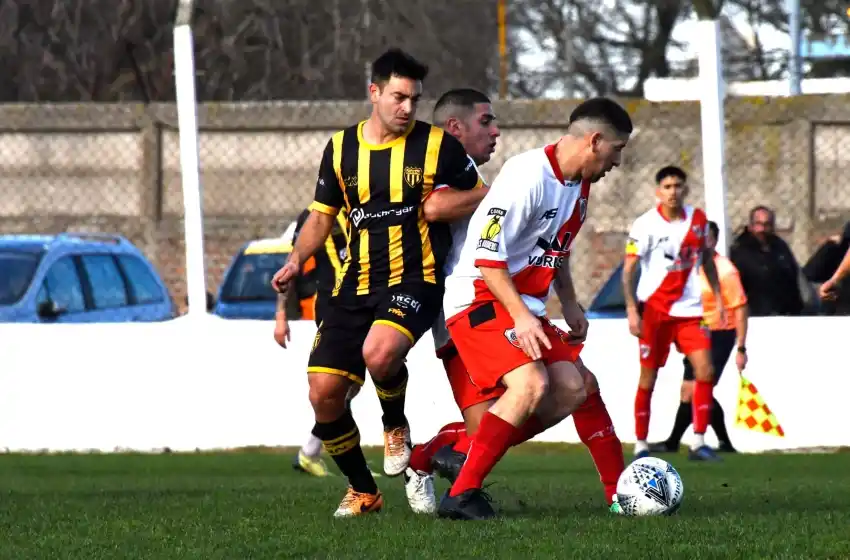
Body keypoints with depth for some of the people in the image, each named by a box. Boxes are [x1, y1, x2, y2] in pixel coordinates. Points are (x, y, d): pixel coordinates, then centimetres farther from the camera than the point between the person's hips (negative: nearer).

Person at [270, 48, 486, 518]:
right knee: (323, 393, -5)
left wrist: (447, 205, -7)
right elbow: (322, 215, 17)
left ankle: (396, 426, -1)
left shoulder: (437, 146, -1)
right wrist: (296, 261, 2)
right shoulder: (341, 148, 8)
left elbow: (481, 198, 10)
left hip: (413, 281, -4)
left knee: (379, 352, -35)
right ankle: (362, 490, 16)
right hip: (356, 285, 4)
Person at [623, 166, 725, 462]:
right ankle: (641, 446, 9)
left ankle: (699, 442, -2)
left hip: (689, 309, 4)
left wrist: (717, 297, 14)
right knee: (648, 377, 0)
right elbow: (628, 269, -10)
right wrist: (632, 310, -19)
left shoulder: (698, 219, 4)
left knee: (705, 371, -9)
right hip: (654, 309, -4)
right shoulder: (645, 225, -9)